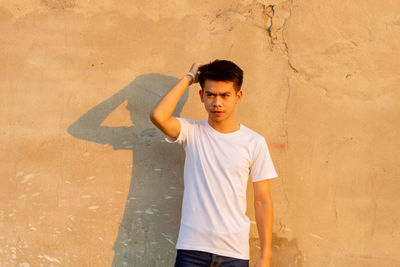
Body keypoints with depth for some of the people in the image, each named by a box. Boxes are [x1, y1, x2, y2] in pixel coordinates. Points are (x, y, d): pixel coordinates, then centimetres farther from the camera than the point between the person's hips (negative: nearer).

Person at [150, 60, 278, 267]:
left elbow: (262, 201, 4)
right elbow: (158, 116, -19)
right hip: (191, 249, 0)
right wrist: (188, 78, -7)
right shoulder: (192, 132, 2)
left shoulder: (254, 142, 2)